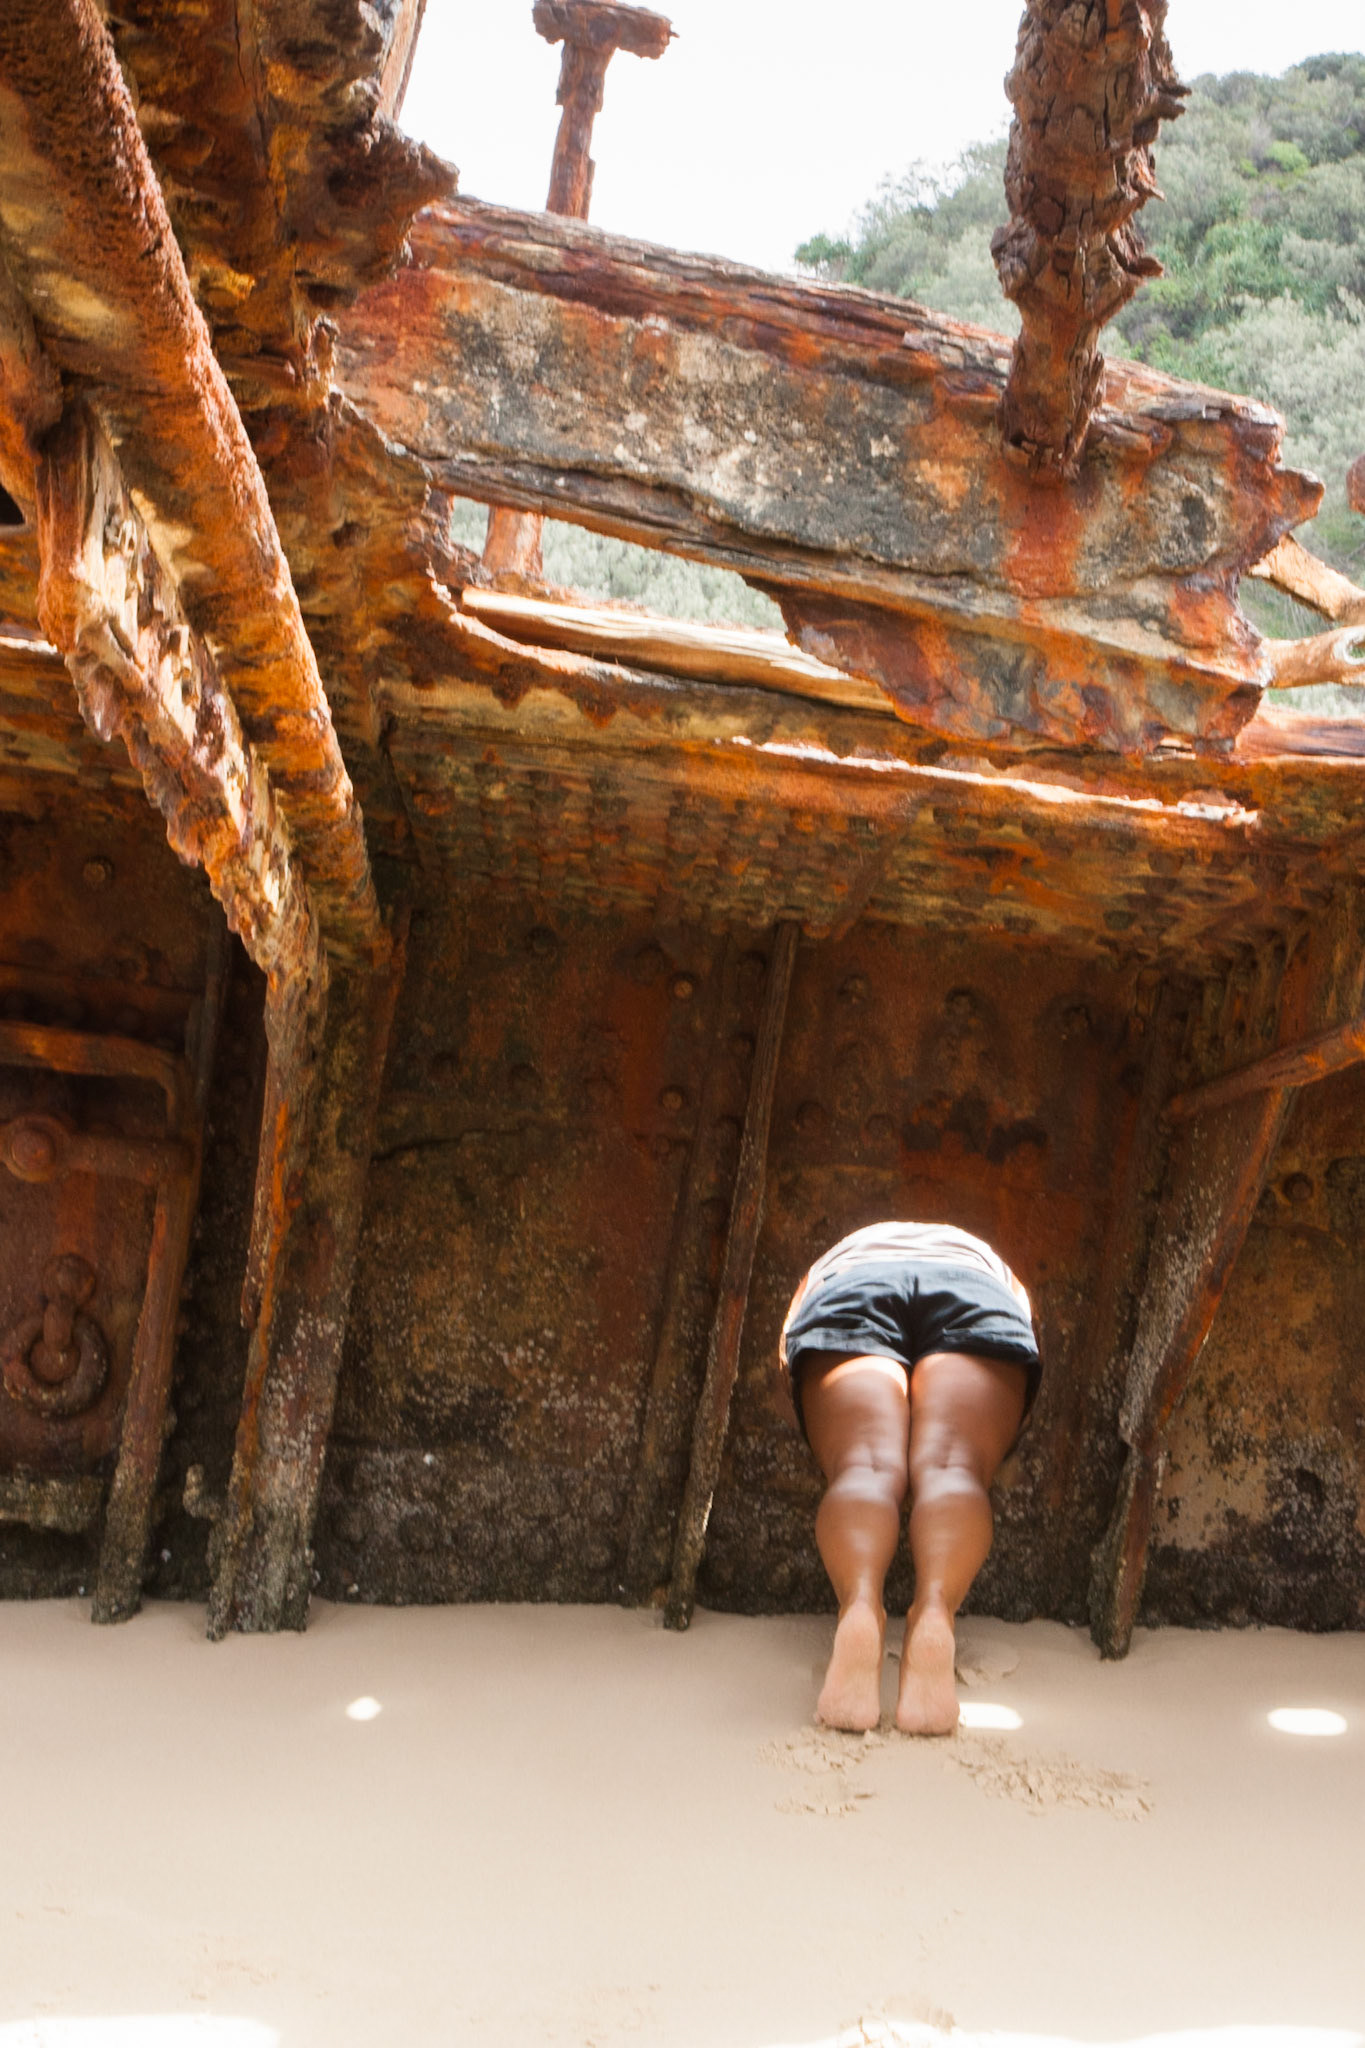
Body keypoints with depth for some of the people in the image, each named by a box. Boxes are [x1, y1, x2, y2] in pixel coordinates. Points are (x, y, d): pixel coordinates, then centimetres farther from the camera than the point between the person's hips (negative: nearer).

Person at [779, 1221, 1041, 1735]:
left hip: (847, 1295, 0)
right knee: (950, 1467, -20)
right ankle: (935, 1609, -53)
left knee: (865, 1466, -21)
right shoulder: (989, 1265, 47)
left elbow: (788, 1365, 29)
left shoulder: (826, 1268, 45)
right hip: (976, 1300, 1)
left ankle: (859, 1604, -55)